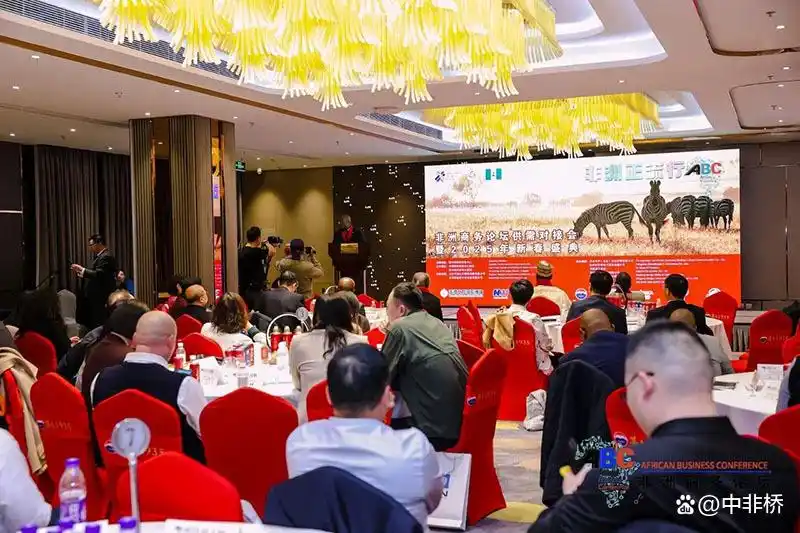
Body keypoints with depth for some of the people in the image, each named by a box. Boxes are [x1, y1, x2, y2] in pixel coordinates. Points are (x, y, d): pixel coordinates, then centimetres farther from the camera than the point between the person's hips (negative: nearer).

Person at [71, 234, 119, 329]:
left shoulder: (106, 257, -14)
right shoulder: (100, 256, 19)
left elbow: (98, 274, -24)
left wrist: (82, 269, -16)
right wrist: (80, 272, 9)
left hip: (101, 299, -10)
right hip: (97, 298, 10)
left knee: (98, 326, -10)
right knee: (93, 325, 11)